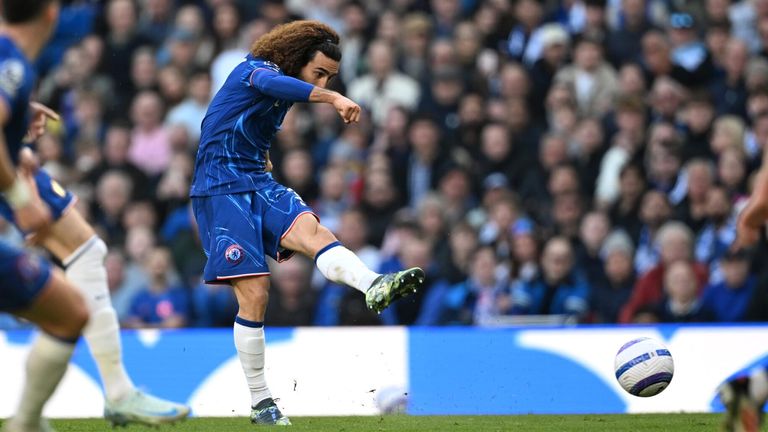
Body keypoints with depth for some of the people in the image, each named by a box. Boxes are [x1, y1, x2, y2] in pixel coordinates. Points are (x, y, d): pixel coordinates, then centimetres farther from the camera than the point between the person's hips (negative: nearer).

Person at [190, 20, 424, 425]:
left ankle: (374, 287, -54)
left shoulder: (283, 98, 18)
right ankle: (259, 401, -1)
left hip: (258, 183, 7)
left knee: (309, 229, -26)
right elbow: (271, 83, -35)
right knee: (254, 293, -12)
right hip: (221, 190, -7)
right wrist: (334, 99, -47)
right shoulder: (254, 68, -9)